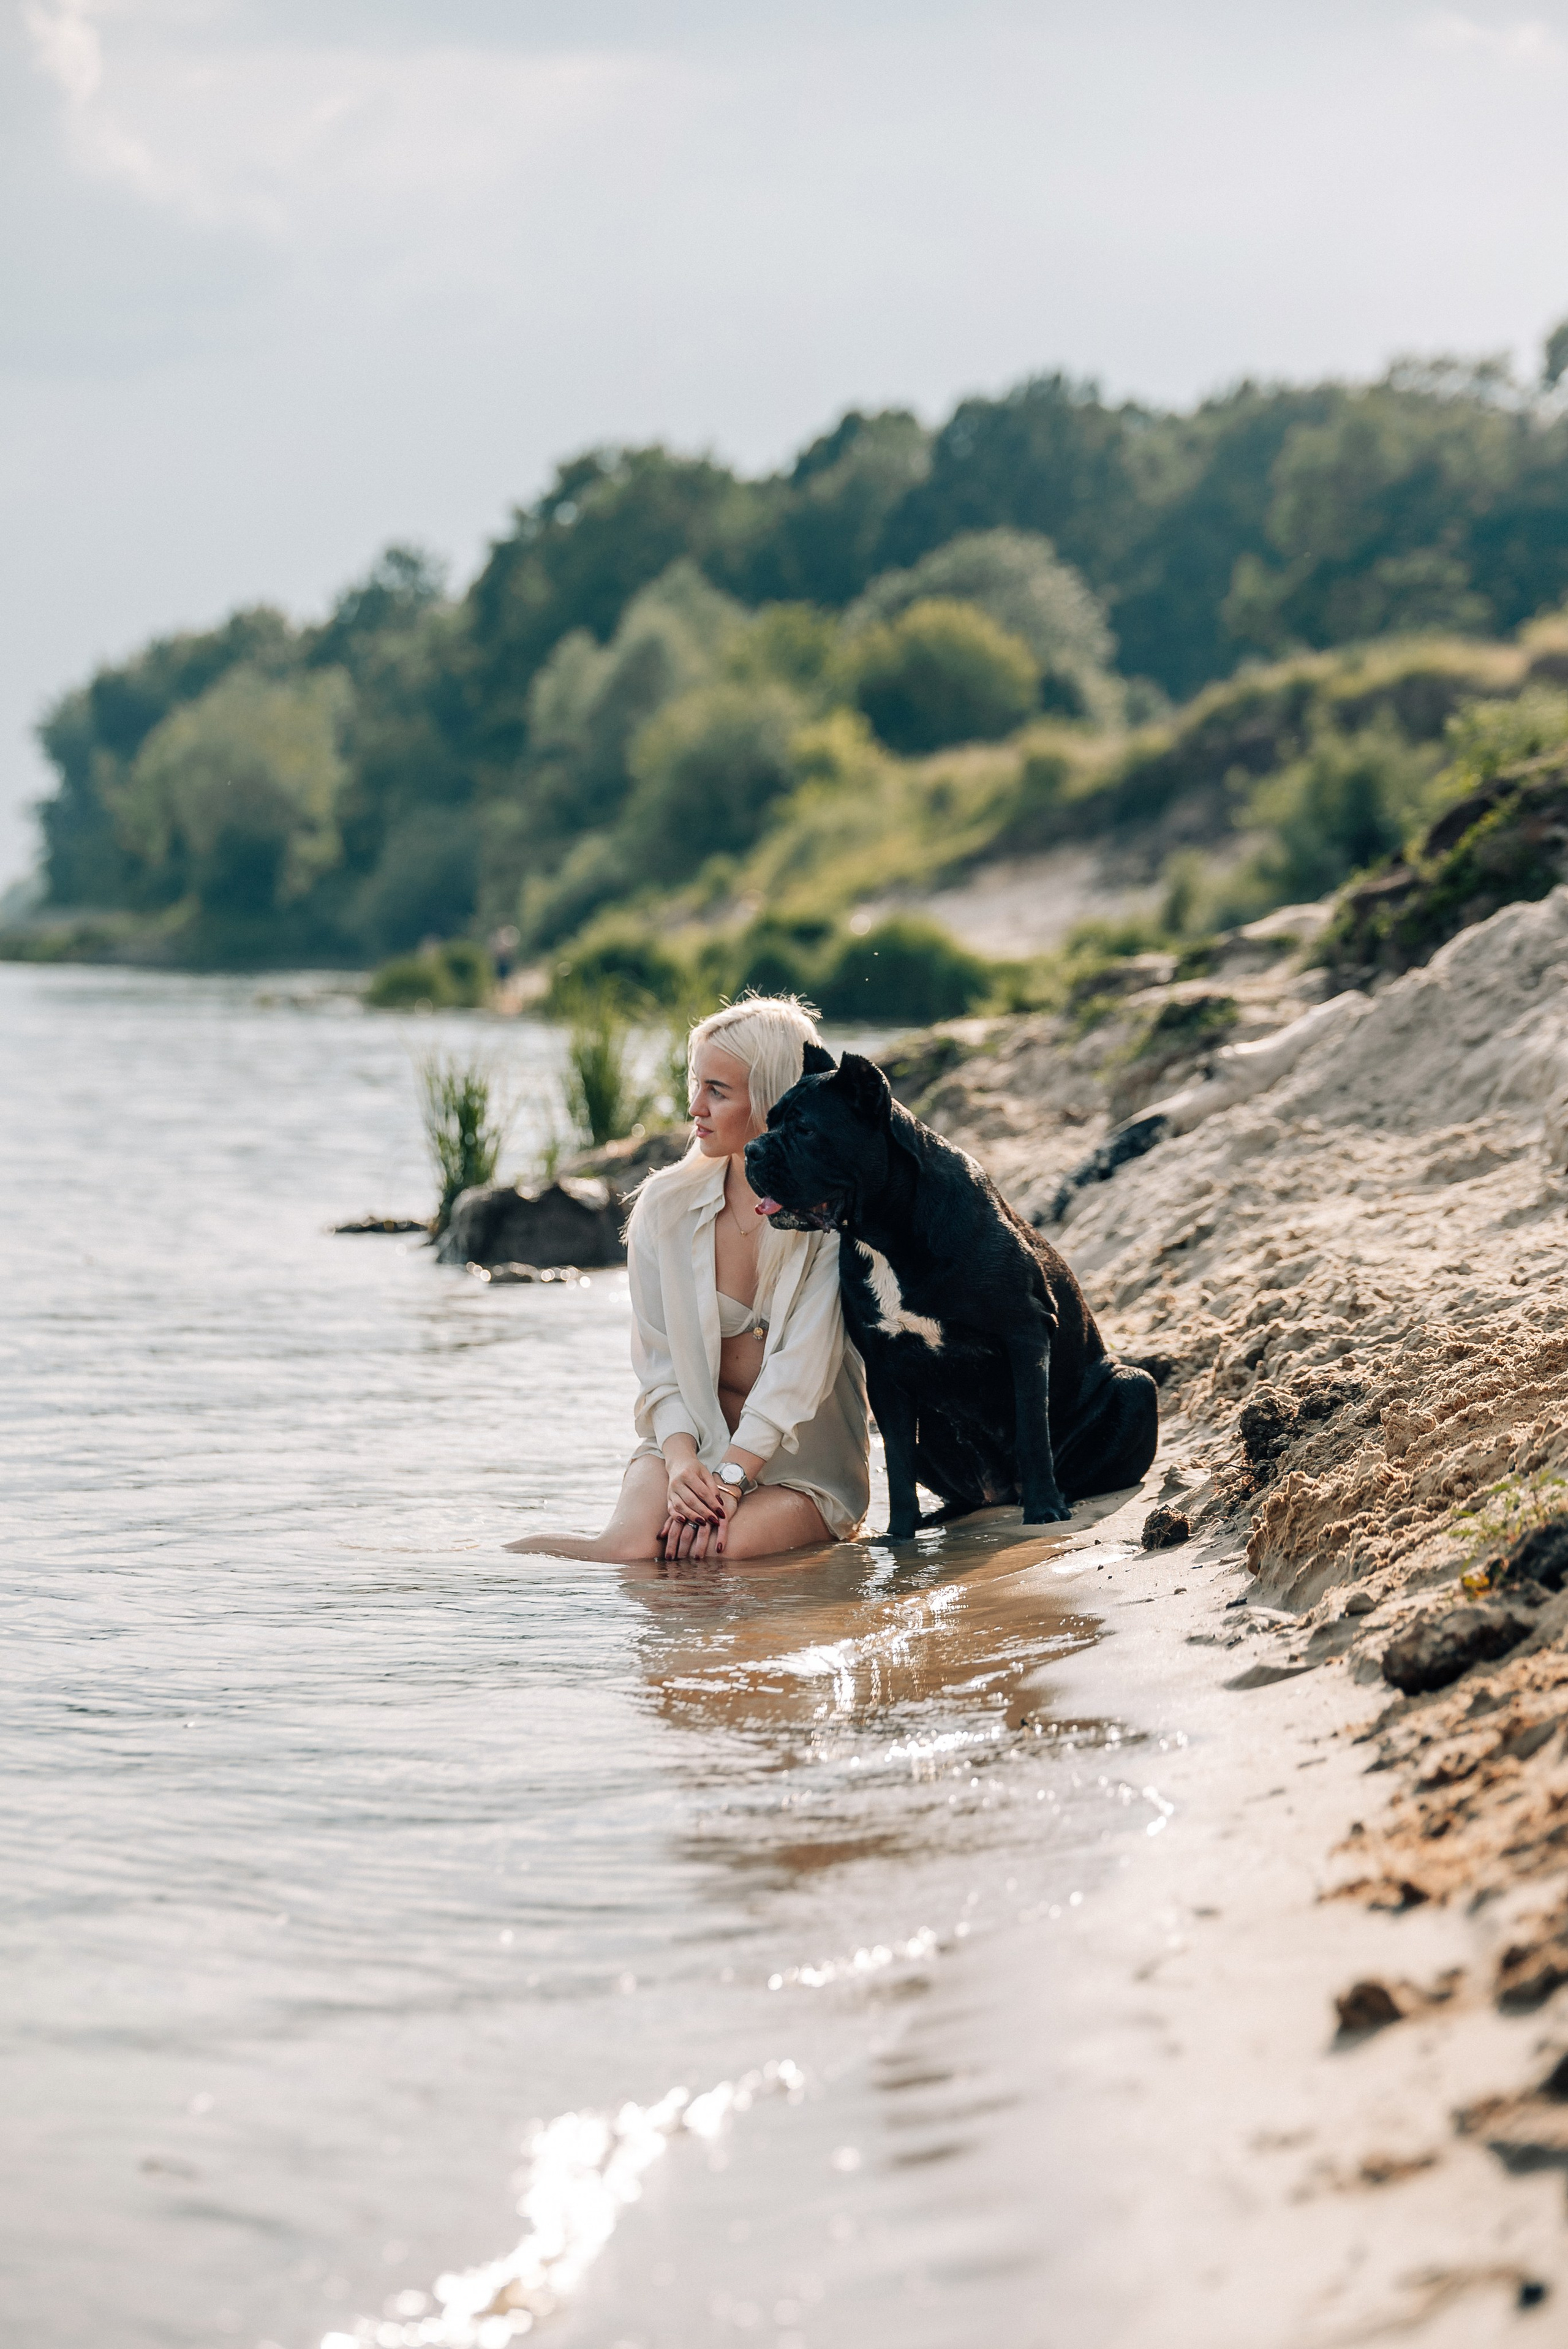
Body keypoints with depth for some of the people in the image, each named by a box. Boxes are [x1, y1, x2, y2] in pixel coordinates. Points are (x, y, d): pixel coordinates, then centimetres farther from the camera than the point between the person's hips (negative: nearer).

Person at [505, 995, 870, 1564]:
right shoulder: (667, 1205, 0)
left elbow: (802, 1365, -17)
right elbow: (659, 1360, -1)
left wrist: (730, 1478, -26)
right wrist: (681, 1459, -20)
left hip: (807, 1458, -2)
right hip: (696, 1437, 2)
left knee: (729, 1547, -33)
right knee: (633, 1545, -30)